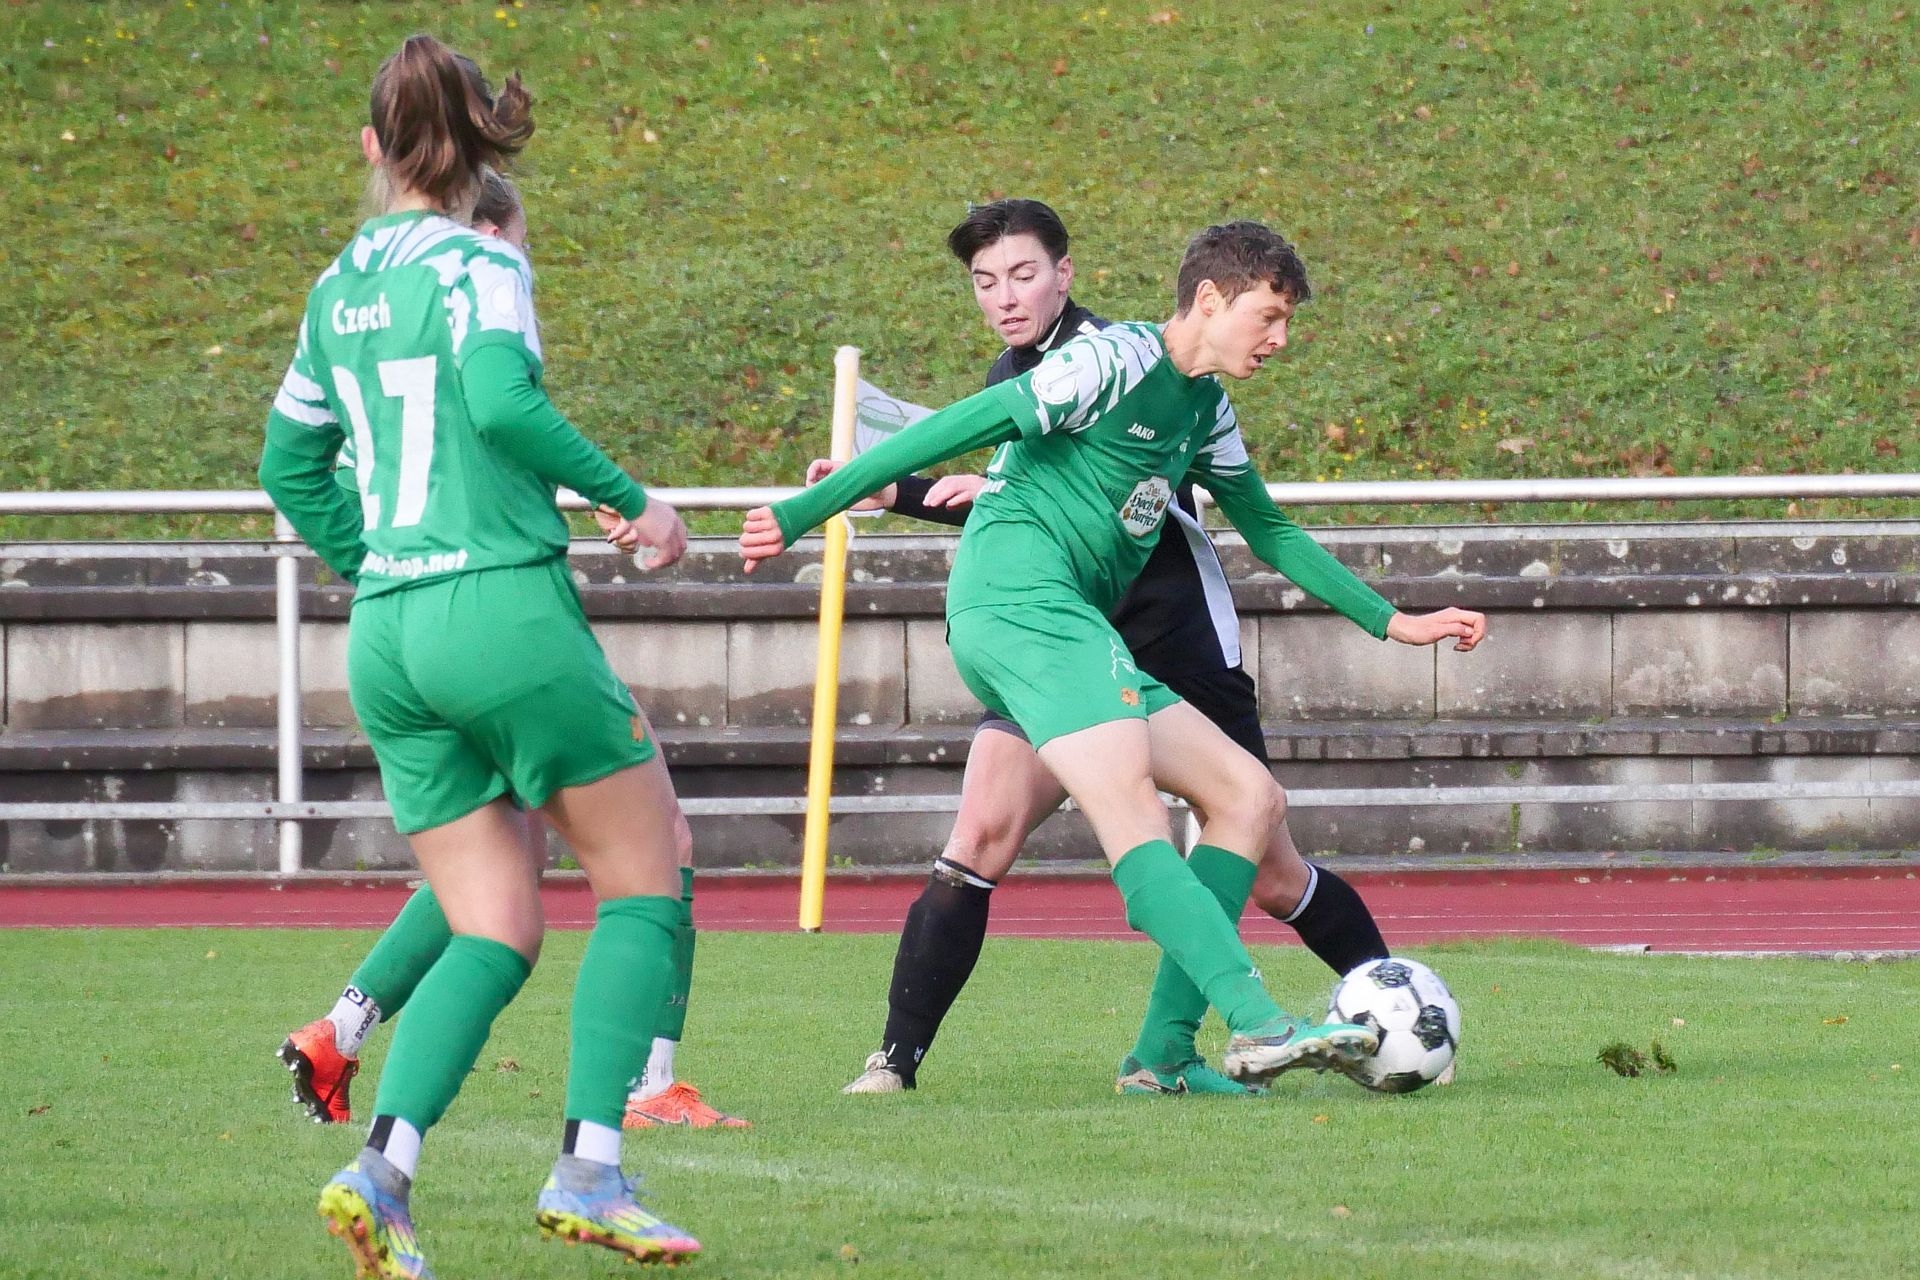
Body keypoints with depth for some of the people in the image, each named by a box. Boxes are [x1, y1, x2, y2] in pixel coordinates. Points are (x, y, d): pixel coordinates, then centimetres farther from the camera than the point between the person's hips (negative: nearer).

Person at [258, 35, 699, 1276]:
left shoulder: (341, 289, 14)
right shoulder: (475, 265, -7)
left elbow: (293, 465, 23)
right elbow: (501, 395, -25)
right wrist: (630, 498, -15)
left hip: (388, 639, 7)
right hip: (508, 611, -7)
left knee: (496, 932, 8)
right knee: (647, 878, 5)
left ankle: (385, 1164, -13)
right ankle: (589, 1171, -6)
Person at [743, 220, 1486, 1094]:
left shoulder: (1205, 408, 21)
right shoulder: (1113, 361, -8)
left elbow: (1268, 531, 35)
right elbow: (961, 428, -11)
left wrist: (1392, 623, 34)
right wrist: (807, 510, -13)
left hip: (1069, 628, 10)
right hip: (1019, 590, -10)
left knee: (1249, 796, 6)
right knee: (1131, 811, -26)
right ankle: (1259, 1028, -42)